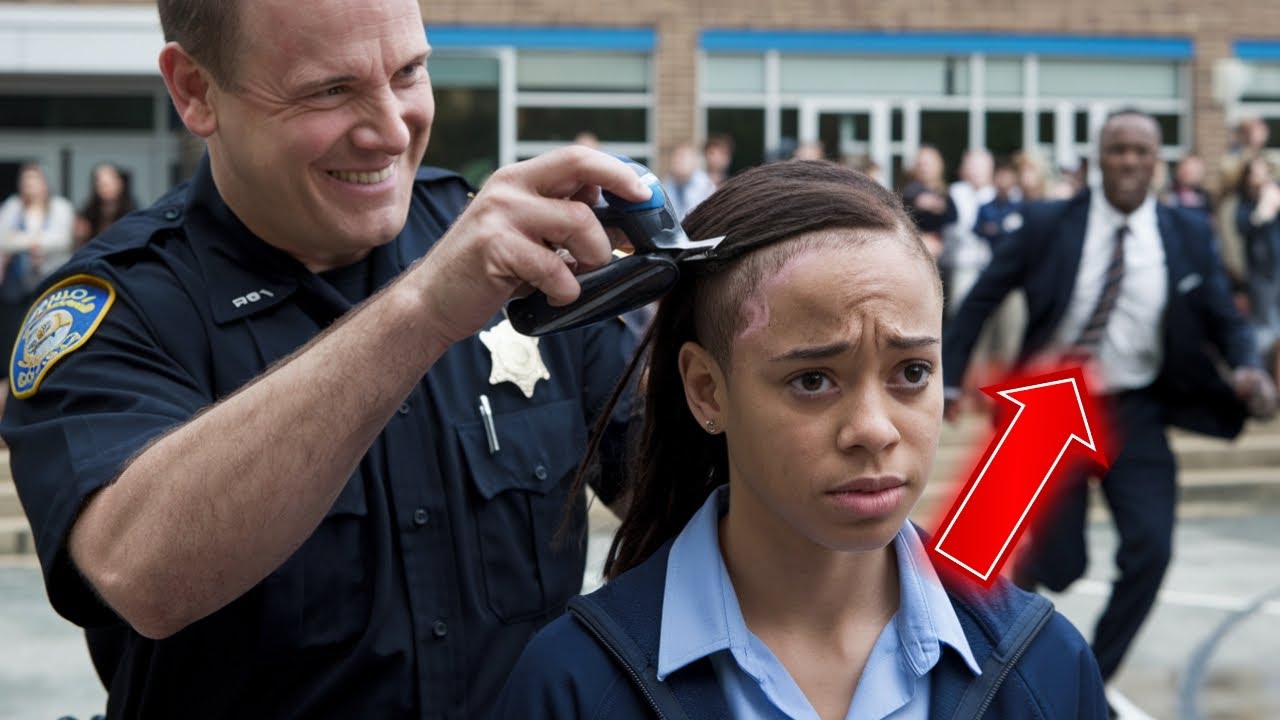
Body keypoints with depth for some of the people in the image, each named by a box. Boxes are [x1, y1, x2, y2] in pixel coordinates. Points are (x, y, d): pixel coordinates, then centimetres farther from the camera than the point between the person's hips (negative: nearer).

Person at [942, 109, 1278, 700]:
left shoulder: (1189, 236, -1)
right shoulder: (1047, 224, -7)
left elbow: (1223, 319, 2)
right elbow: (982, 299, 0)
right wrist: (948, 377, -4)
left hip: (1134, 413, 2)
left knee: (1150, 548, -13)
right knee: (1058, 561, -2)